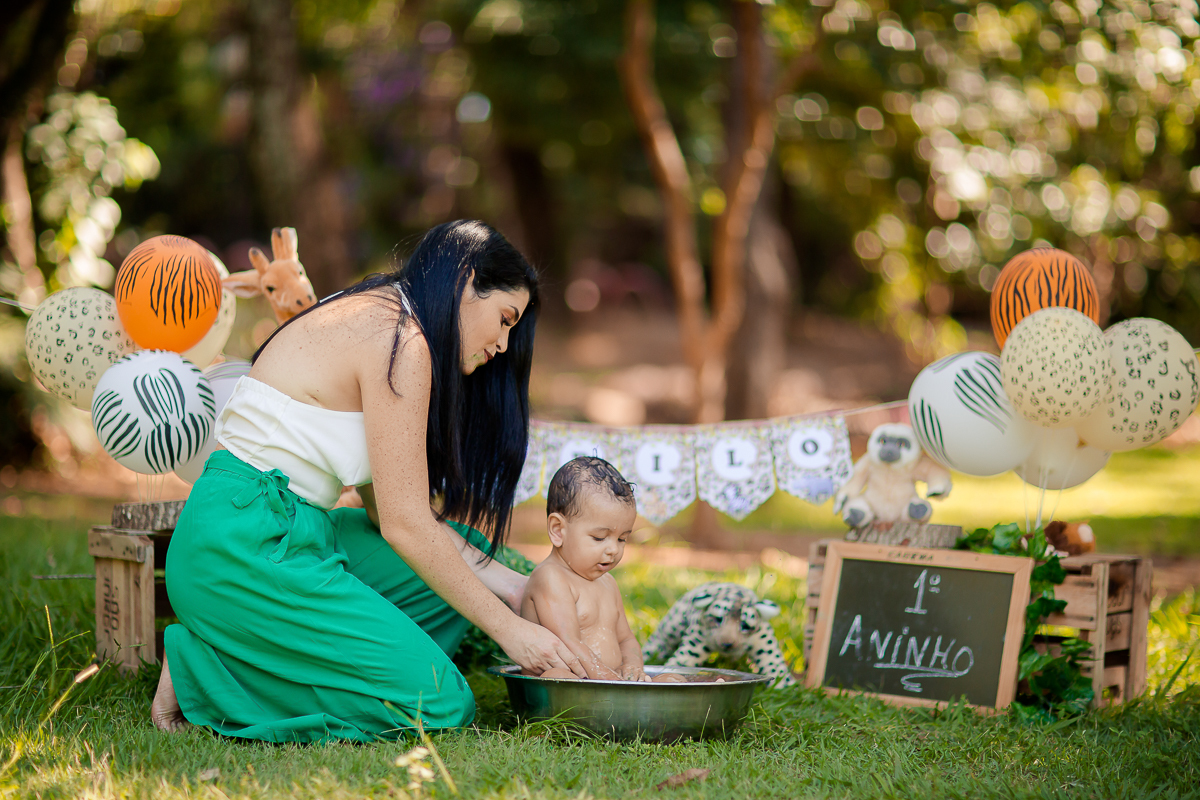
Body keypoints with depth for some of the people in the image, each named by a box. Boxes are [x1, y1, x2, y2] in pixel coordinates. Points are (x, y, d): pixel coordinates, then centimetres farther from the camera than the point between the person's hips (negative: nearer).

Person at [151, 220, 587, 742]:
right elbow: (405, 524, -15)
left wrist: (506, 582, 12)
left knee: (464, 552, 21)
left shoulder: (370, 317, 18)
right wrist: (507, 629, -7)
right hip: (248, 549, -10)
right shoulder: (402, 343, -13)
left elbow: (385, 502, 16)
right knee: (439, 704, -11)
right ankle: (198, 669, -4)